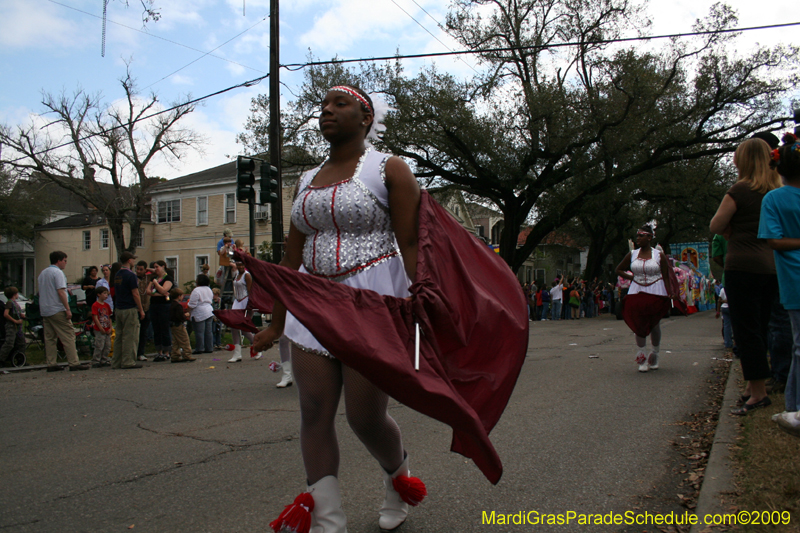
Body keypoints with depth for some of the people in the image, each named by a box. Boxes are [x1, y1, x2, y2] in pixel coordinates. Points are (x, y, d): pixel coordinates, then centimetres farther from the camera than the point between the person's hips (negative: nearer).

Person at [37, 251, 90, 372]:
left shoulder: (42, 273, 17)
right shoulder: (58, 272, -10)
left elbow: (40, 293, 22)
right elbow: (61, 292, -18)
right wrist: (68, 309, -17)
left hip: (45, 311, 9)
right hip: (57, 310, -9)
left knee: (49, 338, 9)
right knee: (68, 336, -6)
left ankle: (51, 364, 9)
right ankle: (74, 363, -8)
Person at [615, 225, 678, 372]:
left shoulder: (659, 255, 0)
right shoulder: (632, 255, 6)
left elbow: (666, 276, 0)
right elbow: (619, 269, 18)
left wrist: (671, 293, -9)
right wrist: (631, 277, 4)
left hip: (656, 294, -2)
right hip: (637, 293, 2)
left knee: (655, 325, 6)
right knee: (639, 325, -2)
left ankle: (654, 355, 25)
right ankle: (642, 358, 5)